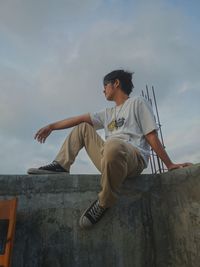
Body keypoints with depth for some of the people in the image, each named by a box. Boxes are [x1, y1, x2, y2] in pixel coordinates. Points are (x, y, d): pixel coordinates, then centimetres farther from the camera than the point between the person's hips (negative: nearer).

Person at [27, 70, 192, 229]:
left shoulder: (138, 102, 6)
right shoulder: (108, 113, 25)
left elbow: (152, 136, 0)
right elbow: (80, 118, 20)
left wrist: (169, 165, -3)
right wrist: (52, 126, 18)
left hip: (134, 158, -7)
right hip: (110, 157, 7)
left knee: (113, 145, -43)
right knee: (83, 127, 19)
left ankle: (104, 203, -18)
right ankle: (61, 166, 3)